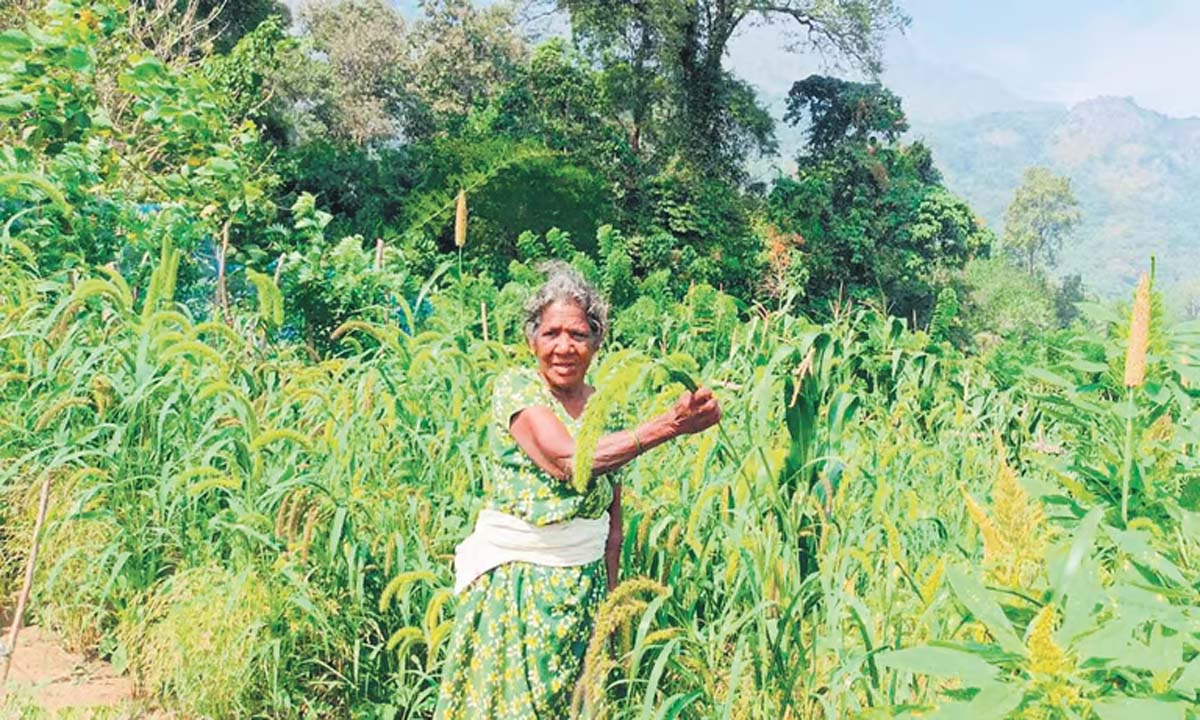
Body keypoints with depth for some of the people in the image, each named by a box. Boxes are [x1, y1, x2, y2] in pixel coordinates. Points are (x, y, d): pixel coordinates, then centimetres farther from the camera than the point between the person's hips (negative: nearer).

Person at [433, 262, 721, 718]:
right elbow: (567, 461, -27)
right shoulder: (515, 389, -10)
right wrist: (670, 425, -26)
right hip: (513, 578, -4)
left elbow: (613, 521, 10)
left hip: (584, 583, 4)